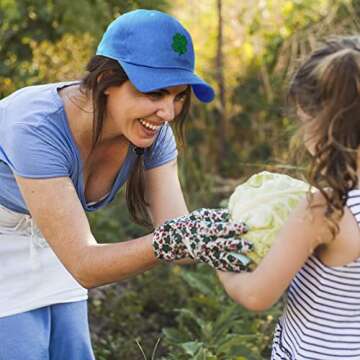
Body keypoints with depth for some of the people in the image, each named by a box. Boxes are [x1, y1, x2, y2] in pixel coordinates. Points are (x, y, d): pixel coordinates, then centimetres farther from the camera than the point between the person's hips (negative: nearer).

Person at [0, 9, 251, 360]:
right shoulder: (38, 128, -37)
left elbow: (174, 233, -21)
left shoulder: (152, 133, -18)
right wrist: (173, 240, -50)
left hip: (49, 251, 6)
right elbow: (84, 266, -37)